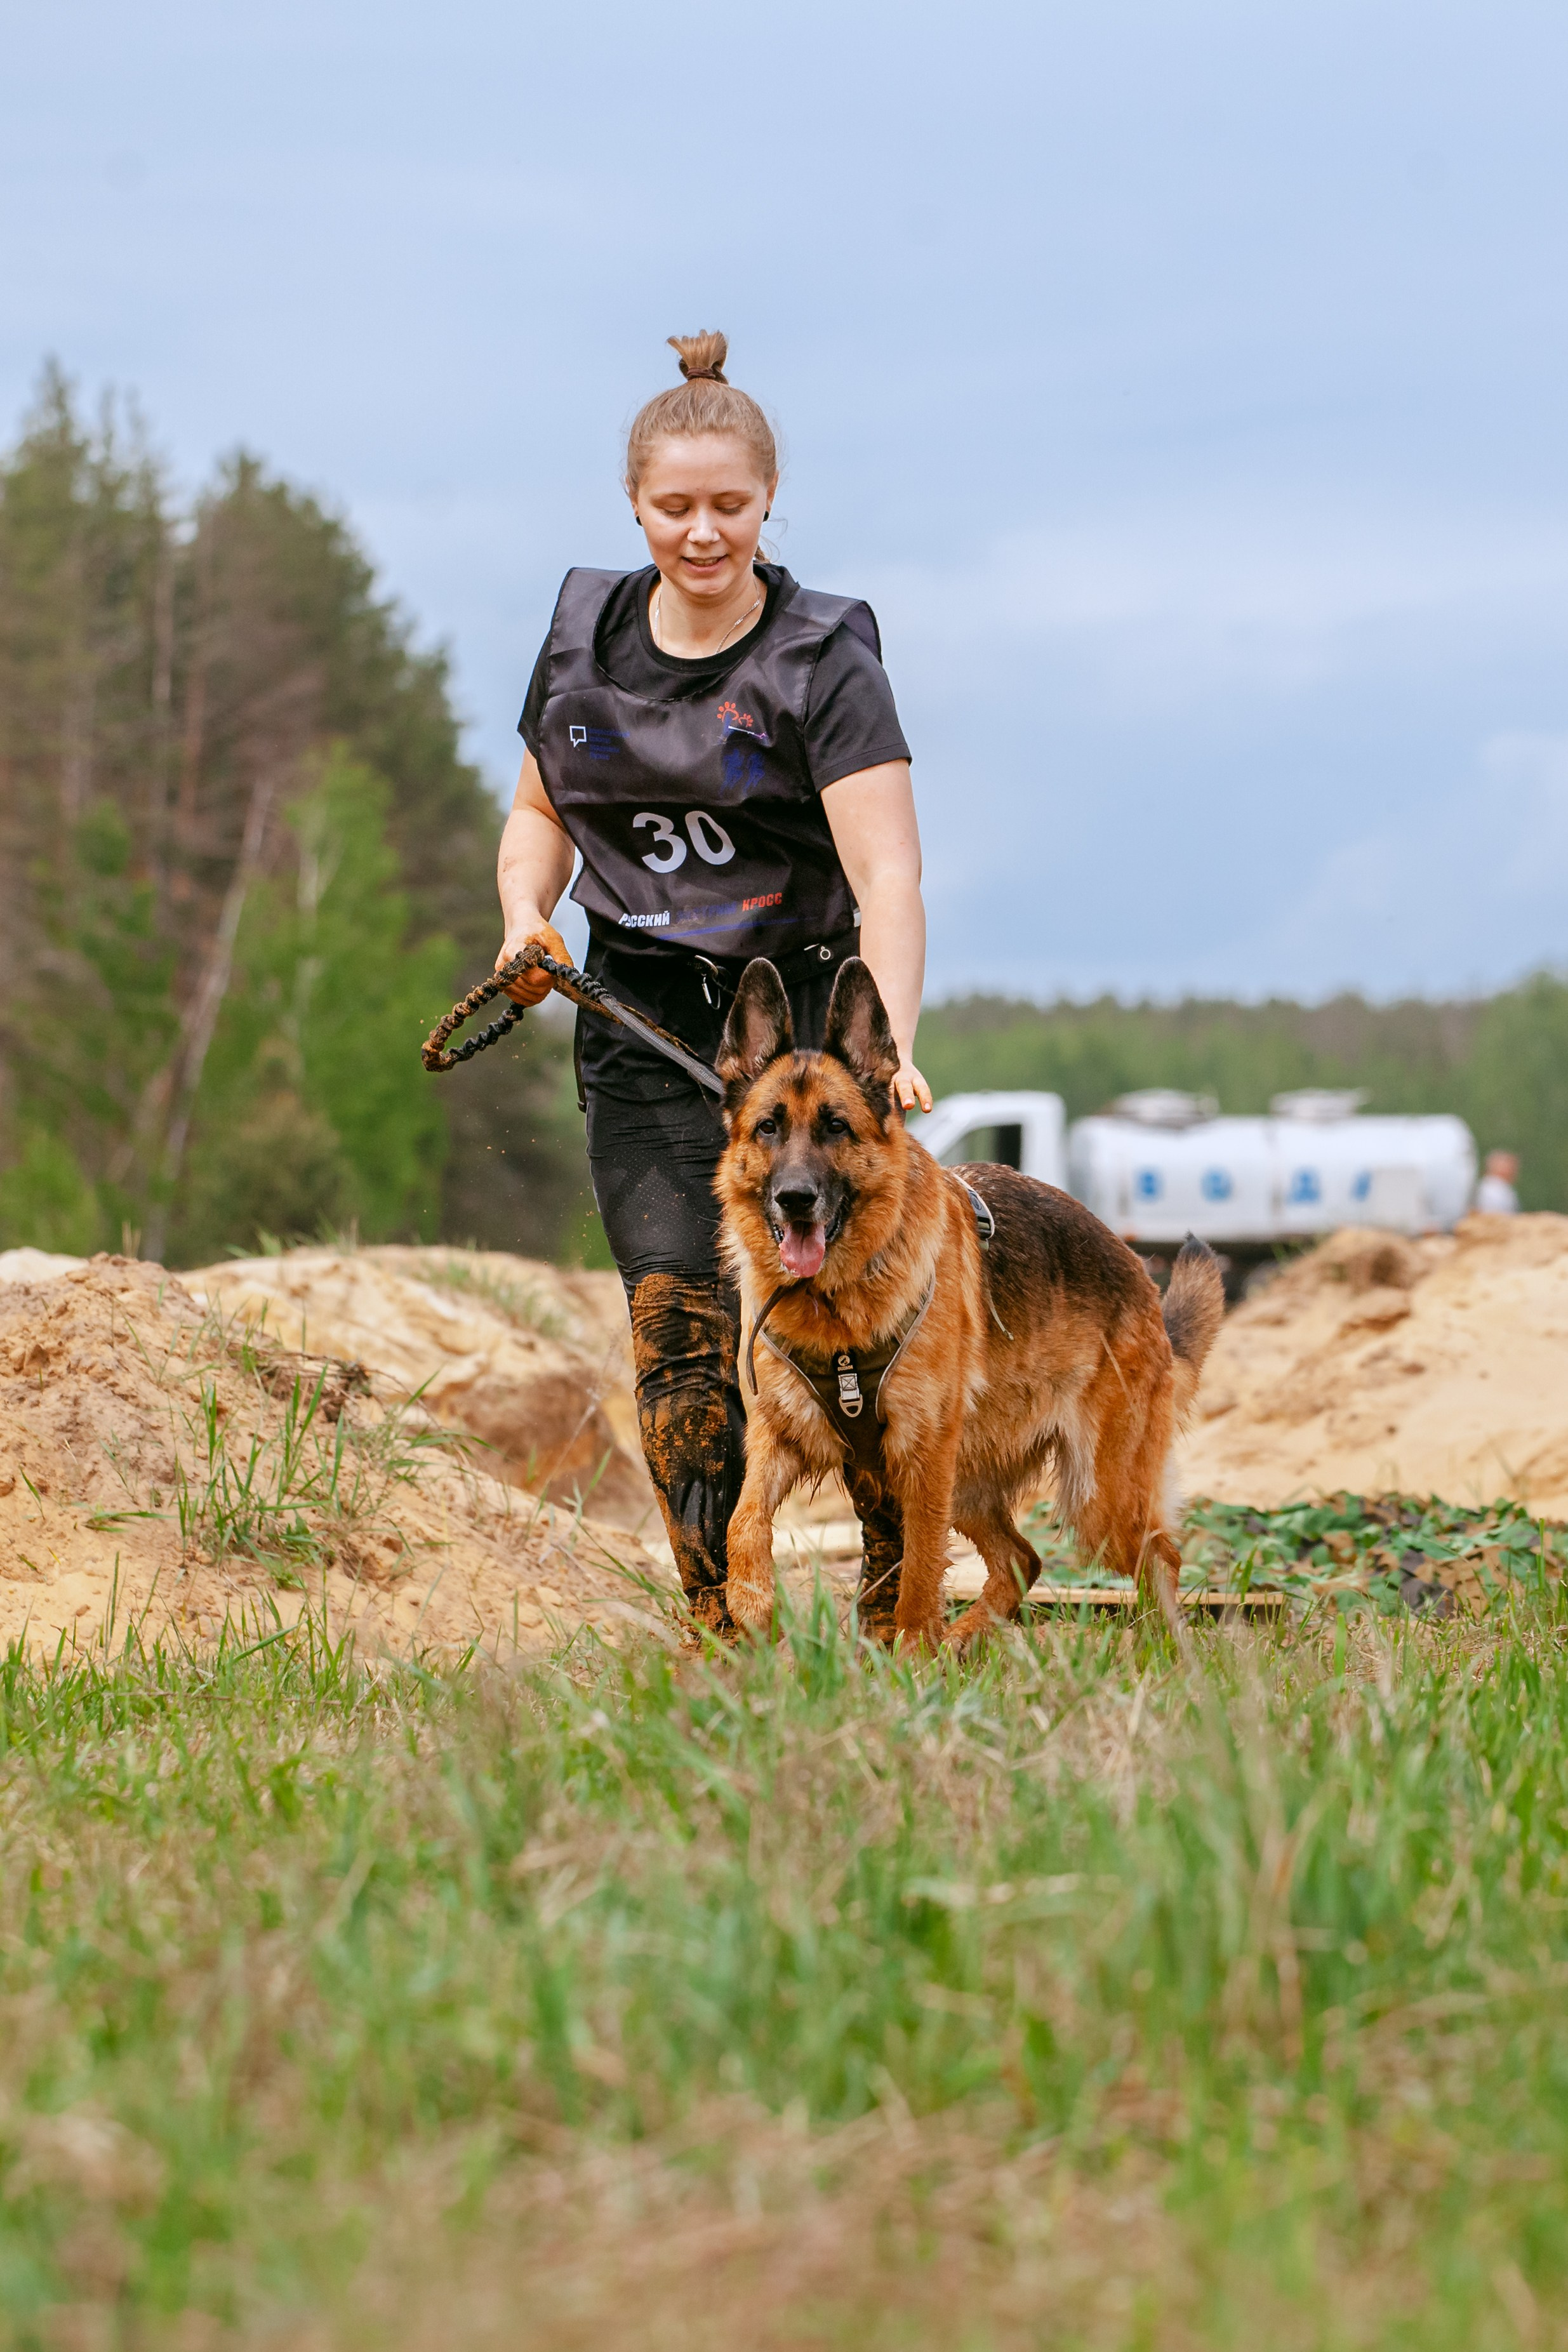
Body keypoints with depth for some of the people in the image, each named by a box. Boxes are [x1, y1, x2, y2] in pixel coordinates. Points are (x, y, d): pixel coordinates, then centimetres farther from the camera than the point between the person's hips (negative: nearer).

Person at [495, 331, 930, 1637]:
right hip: (643, 1021, 3)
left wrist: (892, 1046, -36)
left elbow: (886, 870, -22)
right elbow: (543, 809, 20)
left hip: (804, 1002, -3)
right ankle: (718, 1622, -7)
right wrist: (526, 915, -2)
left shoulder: (822, 660, -11)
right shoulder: (585, 635, 4)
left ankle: (900, 1591, 19)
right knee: (680, 1318, -9)